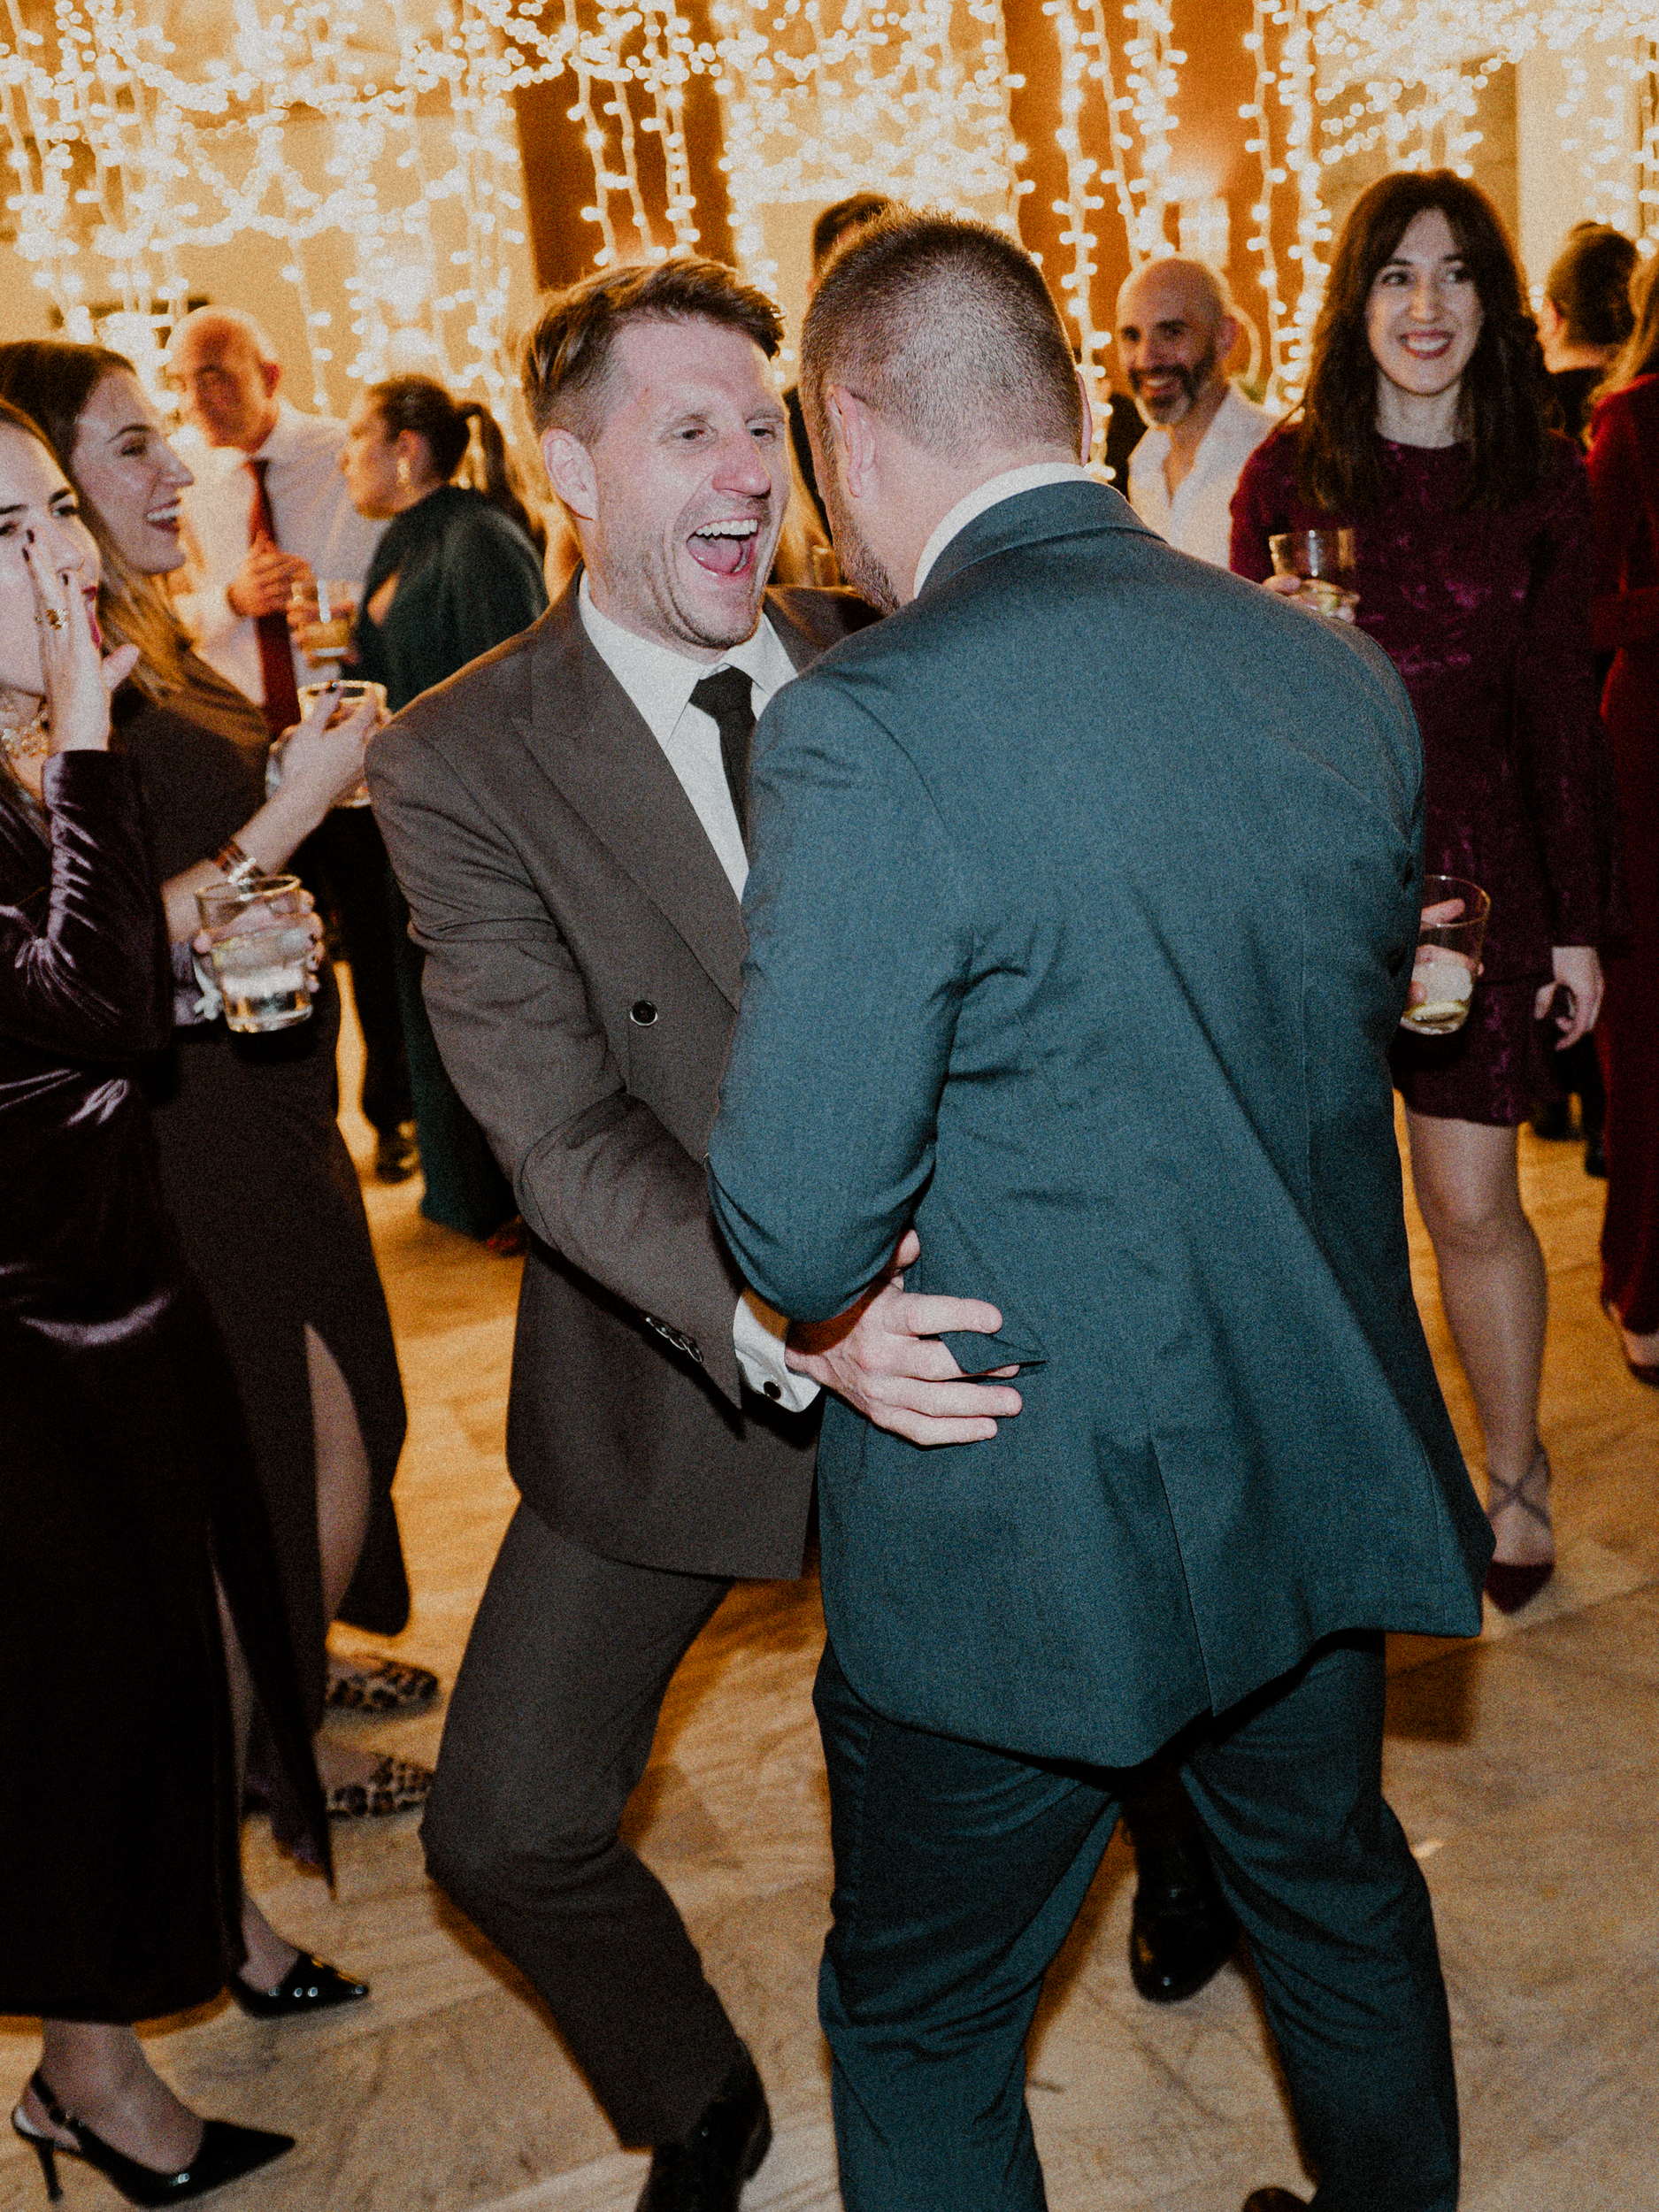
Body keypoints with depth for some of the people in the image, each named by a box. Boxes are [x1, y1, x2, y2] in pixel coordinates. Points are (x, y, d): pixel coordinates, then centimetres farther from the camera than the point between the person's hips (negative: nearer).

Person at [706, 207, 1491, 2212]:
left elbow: (799, 1234, -23)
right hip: (1325, 1487, 7)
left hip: (1025, 1546, -6)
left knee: (924, 2032, 18)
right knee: (1336, 1893, 31)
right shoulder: (1349, 682, -3)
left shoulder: (866, 729, -24)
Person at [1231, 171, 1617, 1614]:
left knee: (1473, 1206, 2)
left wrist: (1580, 924, 4)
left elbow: (1561, 714, 5)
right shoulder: (1292, 472, 2)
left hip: (1474, 873, 0)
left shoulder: (1543, 483, 2)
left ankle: (1514, 1472, 24)